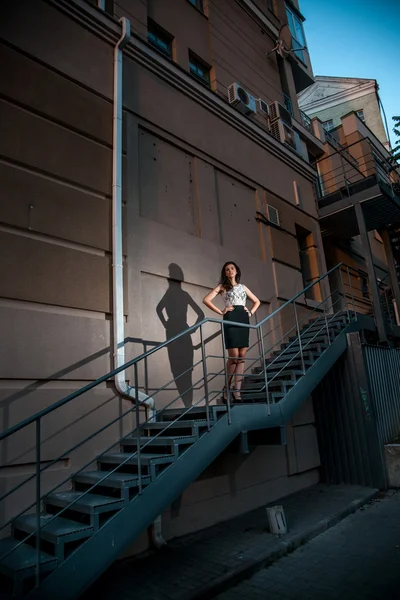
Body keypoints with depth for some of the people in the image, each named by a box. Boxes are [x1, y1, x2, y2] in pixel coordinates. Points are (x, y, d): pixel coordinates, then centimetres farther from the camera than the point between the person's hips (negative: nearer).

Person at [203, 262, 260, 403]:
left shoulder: (243, 287, 22)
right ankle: (227, 388, 6)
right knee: (234, 356, -10)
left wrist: (250, 312, 12)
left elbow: (256, 301, 30)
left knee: (242, 356, -2)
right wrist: (221, 312, -6)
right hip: (230, 319, -4)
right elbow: (206, 300, -2)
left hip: (243, 319, 4)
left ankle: (237, 391, 1)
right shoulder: (222, 286, 10)